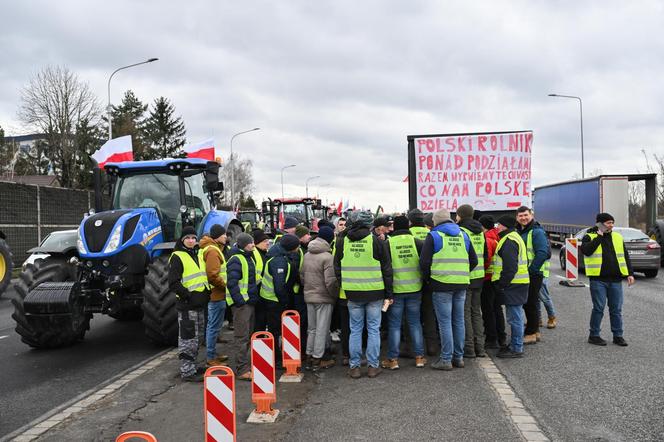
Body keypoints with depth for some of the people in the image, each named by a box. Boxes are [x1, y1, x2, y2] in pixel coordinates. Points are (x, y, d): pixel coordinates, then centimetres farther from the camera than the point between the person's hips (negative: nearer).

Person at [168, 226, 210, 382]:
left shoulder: (198, 256, 15)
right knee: (188, 338, -4)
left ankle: (191, 366, 29)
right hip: (187, 305, -8)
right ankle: (187, 371, 4)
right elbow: (173, 283, -17)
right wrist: (187, 296, -18)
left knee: (197, 338, 17)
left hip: (200, 304, 9)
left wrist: (206, 293, 12)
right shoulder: (177, 257, -10)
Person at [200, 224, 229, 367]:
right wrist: (225, 285, -14)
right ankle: (211, 358, 5)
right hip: (216, 295, -10)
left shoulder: (213, 248, 15)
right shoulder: (212, 250, -17)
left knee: (213, 326, 17)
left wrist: (223, 285, 13)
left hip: (216, 294, 10)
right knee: (214, 327, -3)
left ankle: (213, 354, 28)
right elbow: (212, 275, -26)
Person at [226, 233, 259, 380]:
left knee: (248, 335, 16)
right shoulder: (236, 260, -14)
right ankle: (242, 370, -3)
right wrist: (240, 301, -22)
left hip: (249, 302, 10)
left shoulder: (248, 258, 17)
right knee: (241, 336, -6)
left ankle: (244, 364, 26)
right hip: (241, 303, -10)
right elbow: (232, 283, -21)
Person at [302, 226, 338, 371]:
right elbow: (330, 281, -21)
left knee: (312, 328, 18)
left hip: (309, 296, 7)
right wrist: (336, 295, -6)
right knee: (322, 330, 4)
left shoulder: (307, 255, 3)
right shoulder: (327, 257, -18)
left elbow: (301, 276, 10)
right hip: (324, 298, -7)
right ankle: (317, 360, 10)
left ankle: (309, 355, 26)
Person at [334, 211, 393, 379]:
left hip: (353, 294, 2)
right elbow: (386, 269, -3)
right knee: (373, 329, 8)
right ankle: (373, 366, 13)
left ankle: (354, 366, 14)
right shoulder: (377, 242, -7)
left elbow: (337, 268, 10)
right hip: (374, 293, -2)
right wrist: (388, 293, 5)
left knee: (355, 330, 10)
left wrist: (343, 286, 20)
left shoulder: (342, 242, 1)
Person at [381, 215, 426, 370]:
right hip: (415, 289, 2)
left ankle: (393, 359, 9)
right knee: (415, 322, 13)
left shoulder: (388, 243, -7)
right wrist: (423, 280, 14)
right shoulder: (417, 242, -2)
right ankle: (419, 357, 16)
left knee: (394, 324, 6)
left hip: (396, 289, -2)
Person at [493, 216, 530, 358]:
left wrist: (502, 285, -17)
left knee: (514, 317, -5)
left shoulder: (509, 241, -16)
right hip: (515, 284, 11)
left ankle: (517, 349, 1)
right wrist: (502, 283, 22)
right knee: (514, 316, 17)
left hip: (513, 285, -11)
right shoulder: (513, 238, 19)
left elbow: (510, 267, -23)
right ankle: (514, 345, 27)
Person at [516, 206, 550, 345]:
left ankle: (531, 334, 3)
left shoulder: (537, 232, -12)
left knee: (531, 303, -4)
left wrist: (531, 270, -21)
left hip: (534, 274, -9)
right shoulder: (518, 232, 15)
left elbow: (542, 253, -21)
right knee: (526, 303, 14)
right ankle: (535, 331, 26)